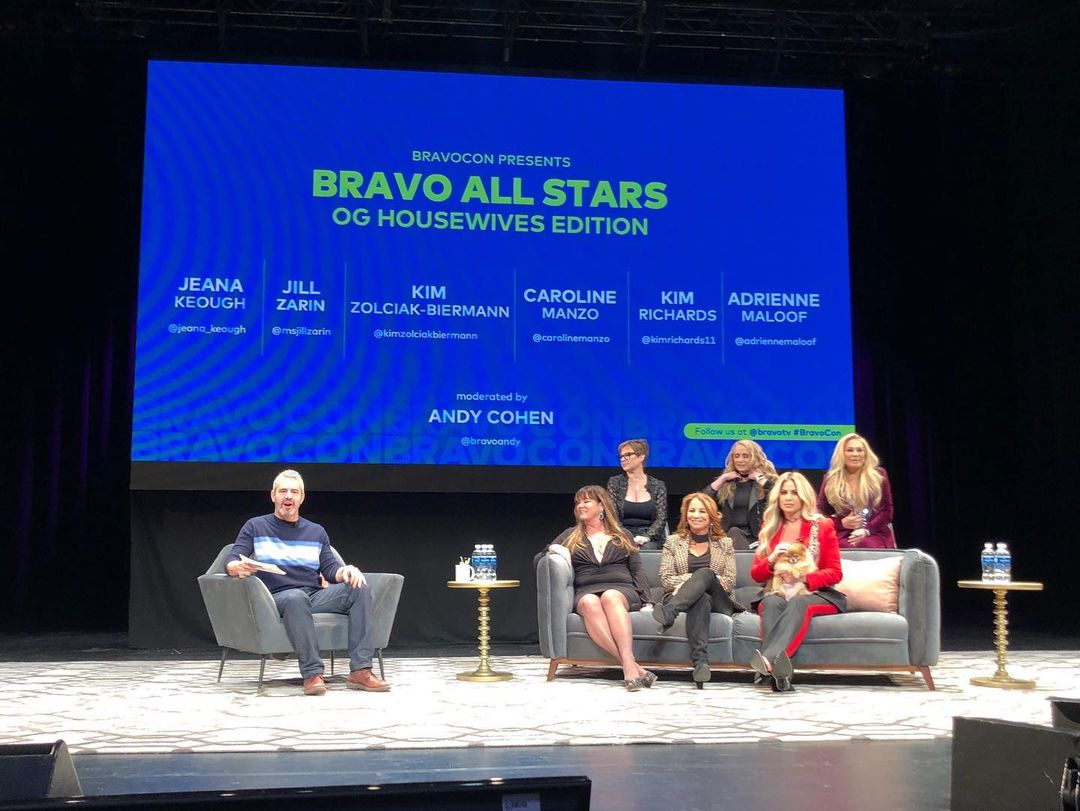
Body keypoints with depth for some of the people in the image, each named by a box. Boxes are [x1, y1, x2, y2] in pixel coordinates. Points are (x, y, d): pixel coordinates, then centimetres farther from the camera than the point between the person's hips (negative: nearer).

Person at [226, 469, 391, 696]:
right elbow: (231, 561, 3)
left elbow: (330, 569, 14)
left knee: (360, 589, -23)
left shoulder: (317, 532, 23)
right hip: (278, 598, -4)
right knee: (296, 597, -40)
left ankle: (360, 671, -31)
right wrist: (238, 568, -23)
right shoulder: (255, 527, 14)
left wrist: (346, 571, -11)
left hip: (316, 596, 4)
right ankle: (312, 673, -41)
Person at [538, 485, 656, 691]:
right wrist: (552, 549, -3)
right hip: (585, 592, 0)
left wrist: (647, 602, 2)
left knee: (610, 597, -38)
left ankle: (628, 662, -53)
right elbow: (537, 560, 19)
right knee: (590, 603, -38)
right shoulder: (570, 536, 25)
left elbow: (637, 571, 17)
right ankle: (633, 667, -47)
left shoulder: (622, 536, 24)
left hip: (621, 590, 0)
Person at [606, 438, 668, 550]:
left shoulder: (658, 486, 9)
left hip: (650, 539, 1)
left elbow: (661, 519, 1)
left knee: (647, 548, -34)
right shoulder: (614, 483, 9)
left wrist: (646, 537, -17)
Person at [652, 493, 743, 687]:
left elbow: (729, 581, 7)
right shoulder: (673, 541, 19)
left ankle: (668, 613, -57)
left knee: (705, 573, -34)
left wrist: (699, 578, -10)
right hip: (681, 598, 0)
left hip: (718, 602, 0)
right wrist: (691, 579, -11)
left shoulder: (725, 543, 20)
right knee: (701, 599, -40)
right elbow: (665, 579, 7)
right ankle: (701, 662, -60)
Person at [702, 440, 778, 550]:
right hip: (729, 536, 3)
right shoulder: (726, 482, 18)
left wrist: (759, 478, -5)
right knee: (734, 532, -32)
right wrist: (723, 478, 2)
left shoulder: (767, 480, 9)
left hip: (757, 537, -3)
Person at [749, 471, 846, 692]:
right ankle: (778, 671, -56)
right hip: (776, 592, 2)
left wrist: (804, 578, -16)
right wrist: (772, 559, -10)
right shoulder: (769, 528, 16)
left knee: (798, 603, -38)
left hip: (816, 593, -2)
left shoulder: (823, 526, 9)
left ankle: (770, 658, -60)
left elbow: (835, 573, 4)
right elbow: (756, 574, 14)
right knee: (772, 603, -35)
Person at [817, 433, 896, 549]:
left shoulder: (878, 475, 8)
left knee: (870, 547, -35)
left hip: (875, 533, 0)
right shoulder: (831, 479, 9)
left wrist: (867, 530, -10)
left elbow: (887, 510, 5)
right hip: (841, 534, 0)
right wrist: (841, 523, -7)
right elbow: (820, 513, 12)